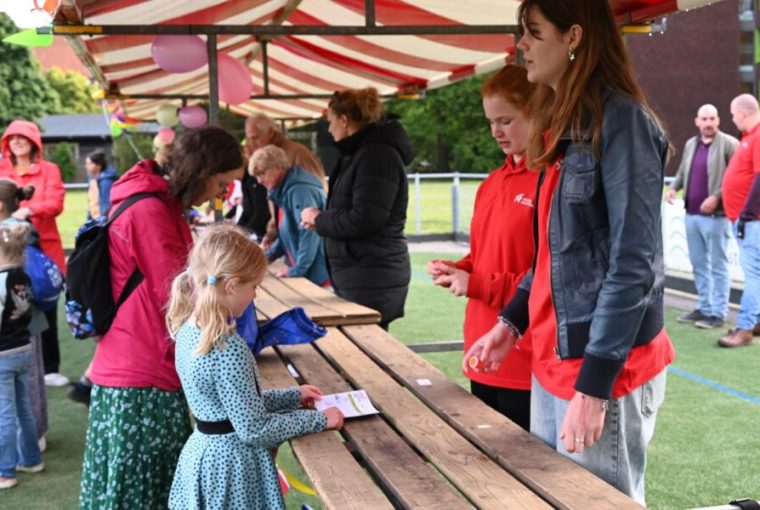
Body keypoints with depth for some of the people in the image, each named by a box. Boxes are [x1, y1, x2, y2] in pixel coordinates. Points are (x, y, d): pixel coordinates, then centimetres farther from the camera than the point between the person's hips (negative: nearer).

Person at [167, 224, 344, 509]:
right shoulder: (228, 349, -28)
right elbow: (255, 430, -23)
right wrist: (318, 419, -13)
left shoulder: (190, 330, -1)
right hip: (232, 463, -8)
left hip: (204, 453, 8)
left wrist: (293, 396, 13)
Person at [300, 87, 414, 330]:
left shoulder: (377, 154, -14)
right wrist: (320, 220, 7)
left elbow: (364, 219, -22)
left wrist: (319, 219, -8)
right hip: (356, 277, 10)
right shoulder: (362, 153, 18)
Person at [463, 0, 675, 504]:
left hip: (604, 366, -8)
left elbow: (633, 264, -19)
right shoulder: (567, 125, 12)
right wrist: (511, 321, 12)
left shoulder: (621, 121, -14)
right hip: (553, 356, 9)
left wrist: (594, 384, -20)